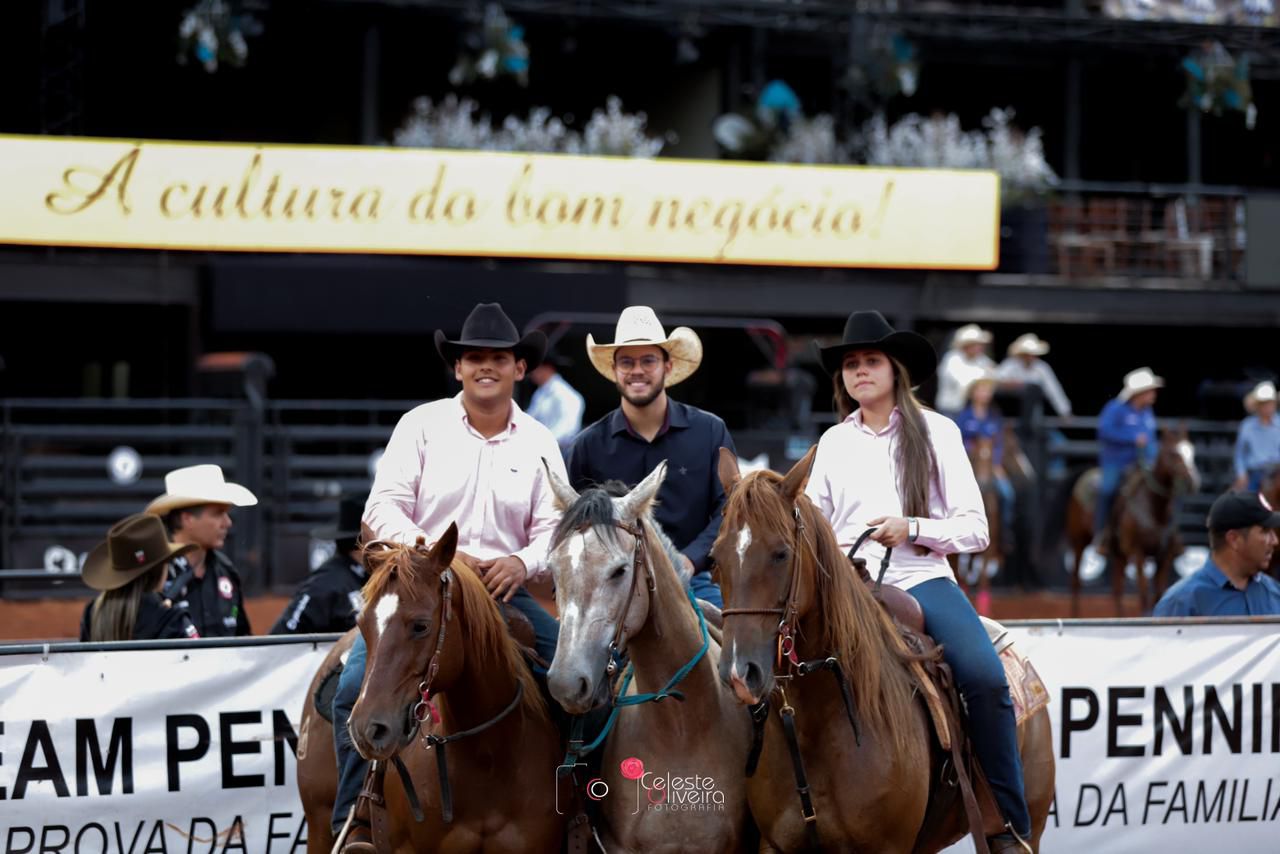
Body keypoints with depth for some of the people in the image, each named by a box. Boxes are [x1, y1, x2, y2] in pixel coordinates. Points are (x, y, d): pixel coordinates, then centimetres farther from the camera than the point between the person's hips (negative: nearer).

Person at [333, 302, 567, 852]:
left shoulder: (539, 443, 8)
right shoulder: (422, 425, 1)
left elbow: (551, 529, 5)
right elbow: (382, 509, -4)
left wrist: (524, 563, -17)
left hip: (502, 587, 2)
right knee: (355, 688, -24)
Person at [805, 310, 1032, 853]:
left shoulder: (936, 432, 7)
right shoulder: (834, 442, 15)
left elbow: (974, 529, 2)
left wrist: (912, 529, -14)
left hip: (923, 579, -2)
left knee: (986, 677, -27)